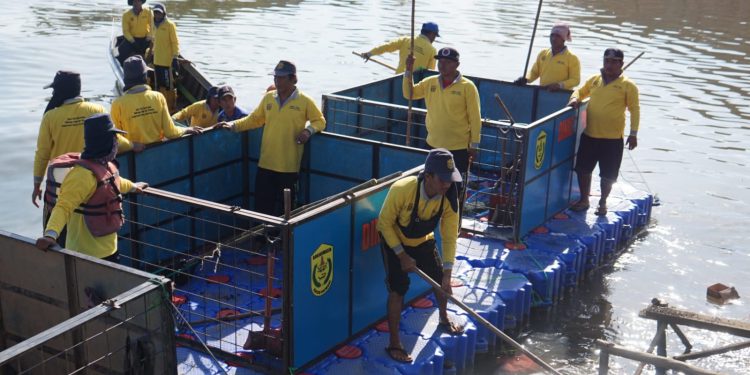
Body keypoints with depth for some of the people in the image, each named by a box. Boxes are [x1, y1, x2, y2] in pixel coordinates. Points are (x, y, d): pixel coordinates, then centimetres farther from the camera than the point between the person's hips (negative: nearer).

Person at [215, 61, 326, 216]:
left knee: (284, 208, 7)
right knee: (262, 206, 6)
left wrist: (309, 130, -15)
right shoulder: (268, 98, 6)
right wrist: (234, 125, 6)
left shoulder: (305, 101, -4)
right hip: (266, 164, 3)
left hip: (289, 166, -3)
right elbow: (255, 119, 16)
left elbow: (320, 121, 4)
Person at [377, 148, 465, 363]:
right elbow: (385, 223, -24)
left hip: (423, 240, 4)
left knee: (441, 280, 11)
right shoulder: (401, 190, -38)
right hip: (394, 240, -4)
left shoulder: (449, 198, -27)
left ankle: (444, 319, 42)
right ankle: (394, 343, 0)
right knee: (398, 288, -12)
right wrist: (402, 255, -23)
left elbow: (449, 237, -20)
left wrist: (447, 274, -23)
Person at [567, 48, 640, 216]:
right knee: (583, 168, 11)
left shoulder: (628, 85, -4)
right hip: (589, 135, 4)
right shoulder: (594, 80, 6)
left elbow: (635, 110, -3)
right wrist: (575, 98, -4)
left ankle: (603, 202, 25)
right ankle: (584, 200, 28)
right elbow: (580, 91, 20)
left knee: (608, 174, 5)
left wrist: (633, 134, -8)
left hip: (613, 138, -4)